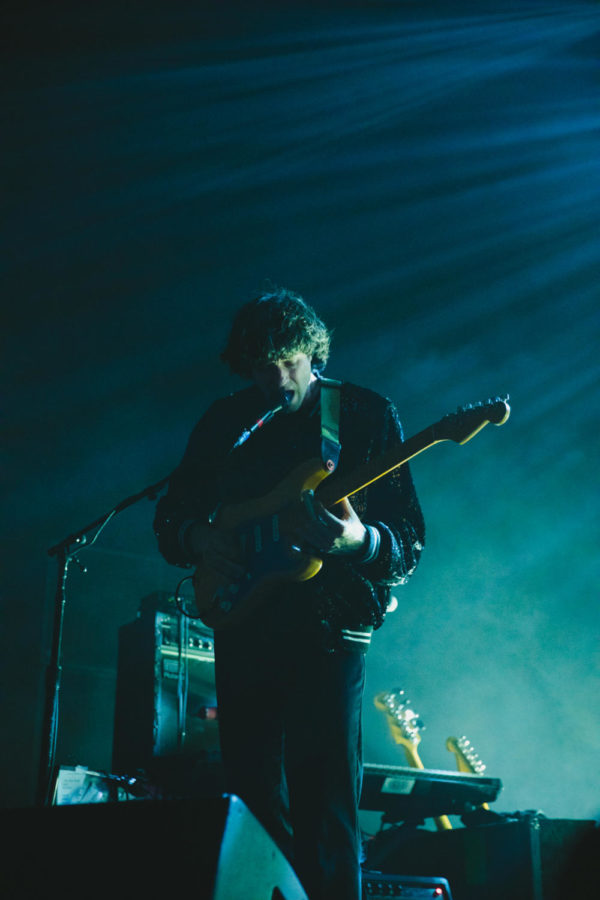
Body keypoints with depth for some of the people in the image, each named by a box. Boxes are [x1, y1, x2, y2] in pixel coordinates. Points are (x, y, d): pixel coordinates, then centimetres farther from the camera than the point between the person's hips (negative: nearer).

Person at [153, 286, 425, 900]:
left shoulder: (368, 415, 0)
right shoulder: (225, 421, 10)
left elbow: (410, 548, -3)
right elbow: (171, 515, 17)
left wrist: (360, 541, -24)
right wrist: (197, 538, -6)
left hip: (328, 626, -4)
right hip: (244, 624, 4)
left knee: (324, 809, -7)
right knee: (253, 798, 8)